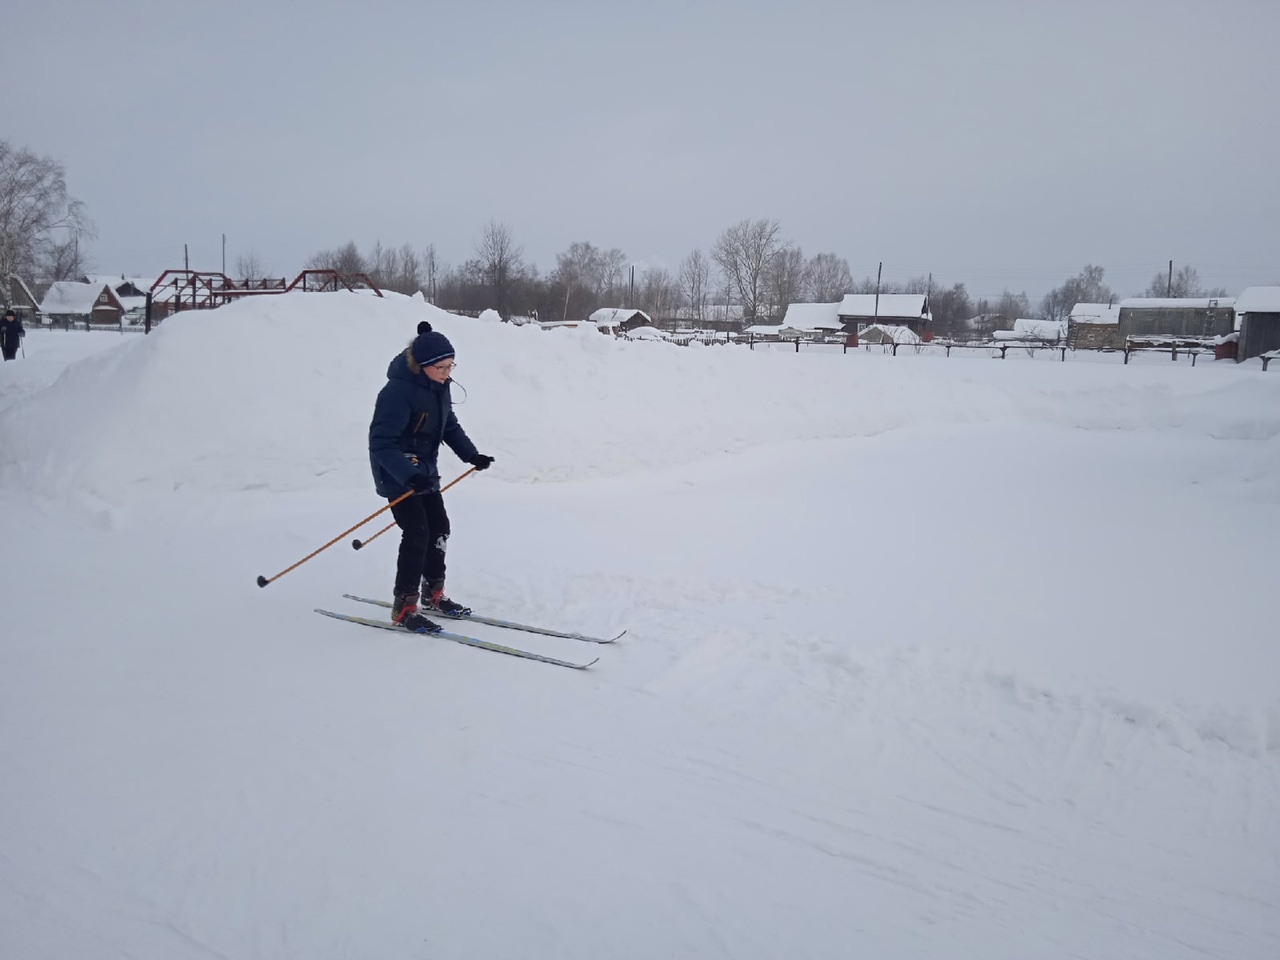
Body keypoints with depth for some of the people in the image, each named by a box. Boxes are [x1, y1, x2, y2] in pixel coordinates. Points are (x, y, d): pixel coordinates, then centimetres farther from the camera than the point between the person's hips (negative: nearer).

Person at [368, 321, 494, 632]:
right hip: (397, 476, -9)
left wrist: (471, 455, -1)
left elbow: (450, 425, 12)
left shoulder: (438, 386, -1)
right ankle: (404, 608, 1)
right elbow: (381, 442, -29)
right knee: (417, 534, -11)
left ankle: (433, 594, 29)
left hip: (425, 472, 9)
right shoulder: (399, 391, -27)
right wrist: (407, 474, -41)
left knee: (439, 529, 12)